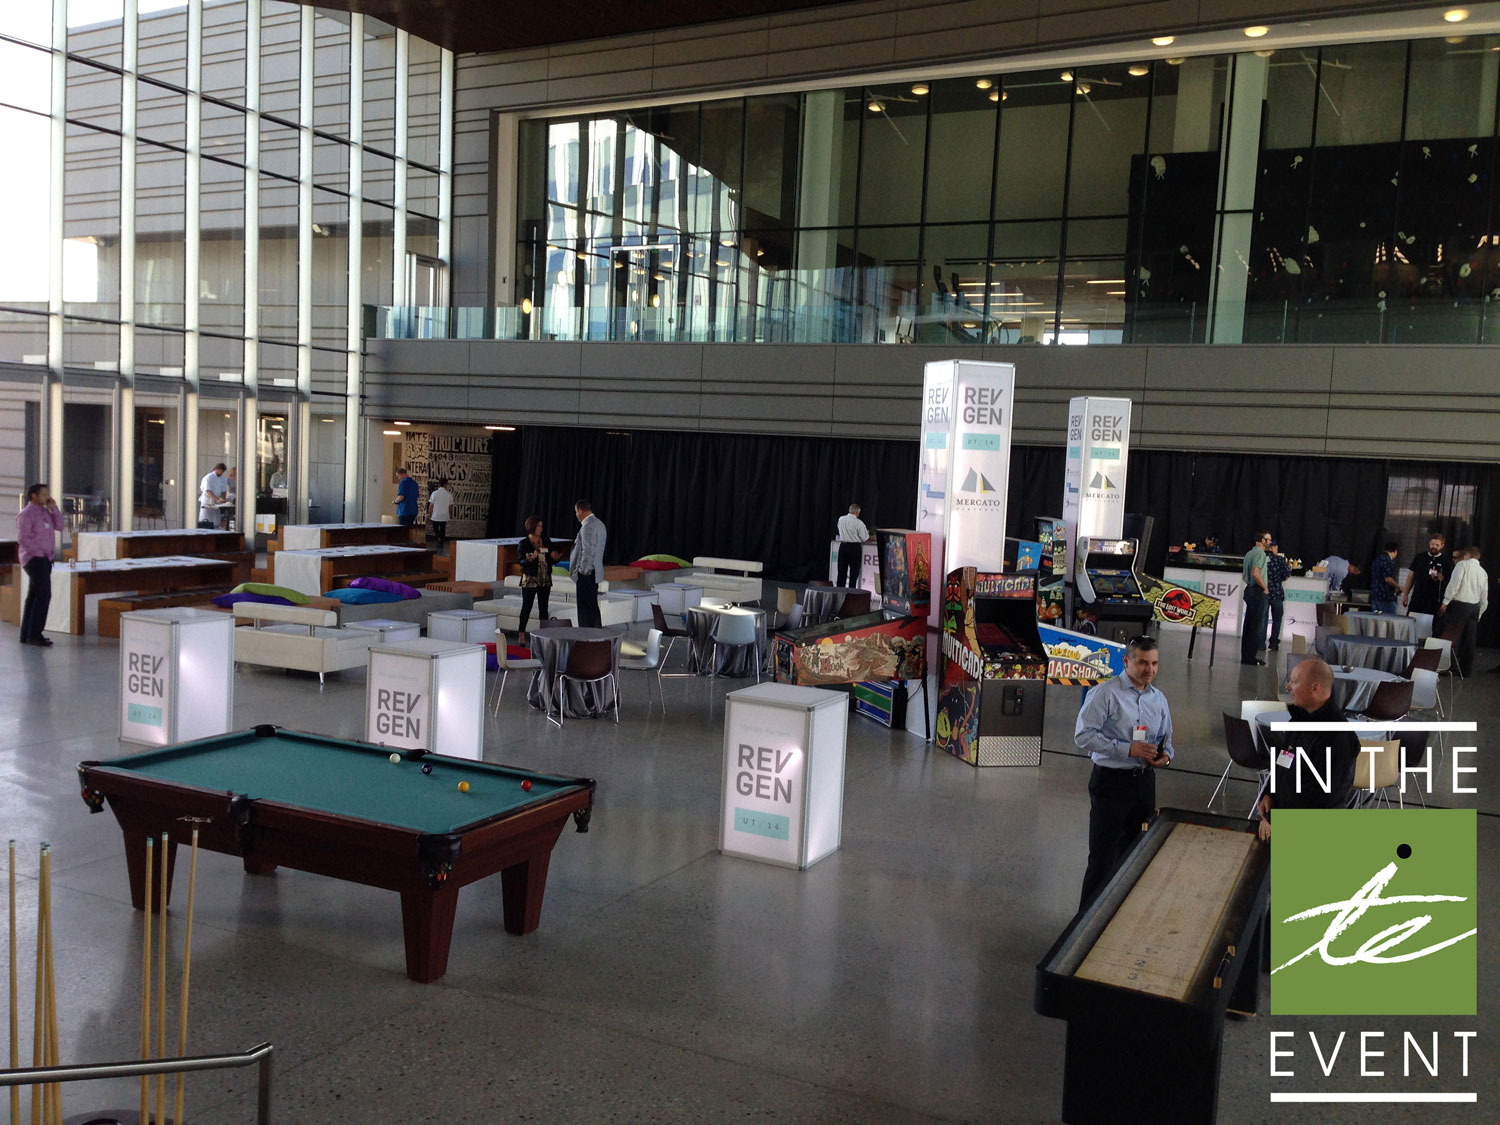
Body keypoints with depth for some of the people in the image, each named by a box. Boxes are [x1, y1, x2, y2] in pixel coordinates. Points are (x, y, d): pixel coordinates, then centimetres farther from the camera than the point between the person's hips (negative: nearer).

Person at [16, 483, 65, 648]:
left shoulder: (45, 512, 14)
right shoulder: (26, 514, -12)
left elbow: (59, 526, 9)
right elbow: (22, 538, -18)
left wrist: (54, 508, 1)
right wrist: (39, 552, -17)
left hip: (45, 560, 9)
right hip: (34, 559, -9)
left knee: (34, 596, 10)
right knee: (44, 594, -16)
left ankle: (26, 634, 15)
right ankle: (34, 634, -15)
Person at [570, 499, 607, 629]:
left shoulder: (588, 525, -16)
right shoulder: (599, 523, 15)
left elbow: (588, 550, -21)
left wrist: (583, 570, -19)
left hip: (586, 572, -10)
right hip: (595, 571, 10)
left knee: (586, 608, -7)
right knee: (593, 607, 15)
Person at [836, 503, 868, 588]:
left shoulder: (841, 519, 1)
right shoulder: (859, 523, -12)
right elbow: (864, 538, -6)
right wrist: (867, 533, 15)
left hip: (843, 546, 4)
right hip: (855, 547, -4)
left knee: (842, 571, 11)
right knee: (854, 572, 3)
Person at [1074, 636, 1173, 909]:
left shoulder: (1159, 699, 10)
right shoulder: (1105, 693, -11)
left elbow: (1166, 739, 21)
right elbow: (1083, 735, -16)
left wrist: (1166, 755, -4)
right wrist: (1128, 749, -22)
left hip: (1144, 782, 6)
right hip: (1111, 781, -6)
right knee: (1102, 858, -5)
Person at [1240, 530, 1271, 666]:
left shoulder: (1249, 553, 16)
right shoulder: (1260, 553, -14)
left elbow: (1243, 575, 21)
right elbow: (1255, 573, -26)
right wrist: (1265, 587, -15)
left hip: (1249, 590, 10)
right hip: (1258, 592, -10)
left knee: (1248, 624, 11)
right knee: (1258, 626, -5)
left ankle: (1245, 655, 15)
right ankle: (1250, 656, -5)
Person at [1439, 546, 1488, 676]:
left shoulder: (1463, 565, -3)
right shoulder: (1483, 572, 17)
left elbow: (1454, 583, -15)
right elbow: (1484, 598, 17)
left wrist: (1445, 602, -14)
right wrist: (1479, 614, 24)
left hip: (1458, 604, -7)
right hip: (1475, 607, 7)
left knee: (1451, 637, -3)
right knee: (1468, 640, 12)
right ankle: (1467, 669, 19)